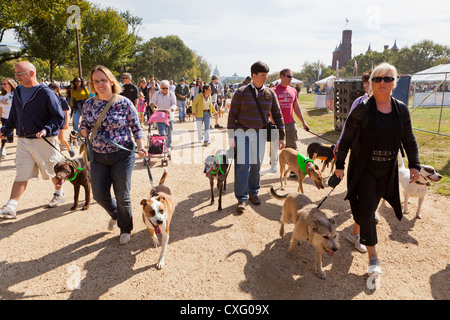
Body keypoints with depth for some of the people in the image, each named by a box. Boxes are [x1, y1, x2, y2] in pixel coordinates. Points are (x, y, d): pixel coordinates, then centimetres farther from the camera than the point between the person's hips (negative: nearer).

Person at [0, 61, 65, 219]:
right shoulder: (18, 92, 10)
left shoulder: (46, 93, -11)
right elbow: (13, 116, 20)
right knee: (21, 175, 3)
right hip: (23, 140, 5)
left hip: (45, 141, -5)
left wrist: (47, 129, -23)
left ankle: (59, 194, 35)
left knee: (53, 171, 11)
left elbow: (59, 117, -11)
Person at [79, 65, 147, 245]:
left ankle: (125, 229, 28)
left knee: (122, 196, 3)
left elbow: (136, 128, -4)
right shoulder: (89, 104, 4)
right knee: (99, 195, 7)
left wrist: (141, 146, -18)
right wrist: (83, 132, -8)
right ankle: (115, 214, 41)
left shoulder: (124, 103, -7)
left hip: (122, 156, -4)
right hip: (98, 157, 4)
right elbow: (84, 126, 15)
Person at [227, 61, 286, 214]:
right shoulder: (242, 92, -4)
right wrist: (231, 135, -7)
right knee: (242, 166, -6)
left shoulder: (270, 93, 5)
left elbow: (277, 115, 8)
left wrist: (282, 137, 5)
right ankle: (242, 198, 3)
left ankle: (253, 193, 27)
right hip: (242, 133, -3)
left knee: (256, 165, 9)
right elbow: (232, 114, -3)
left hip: (260, 134, 3)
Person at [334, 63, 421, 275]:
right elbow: (346, 139, -8)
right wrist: (340, 165, -6)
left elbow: (409, 140, 10)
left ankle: (355, 232, 44)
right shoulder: (362, 109, -12)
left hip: (386, 170, 4)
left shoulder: (401, 110, 2)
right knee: (367, 209, -4)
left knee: (370, 207, 17)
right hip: (363, 169, -4)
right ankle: (373, 257, 5)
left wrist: (414, 165, 3)